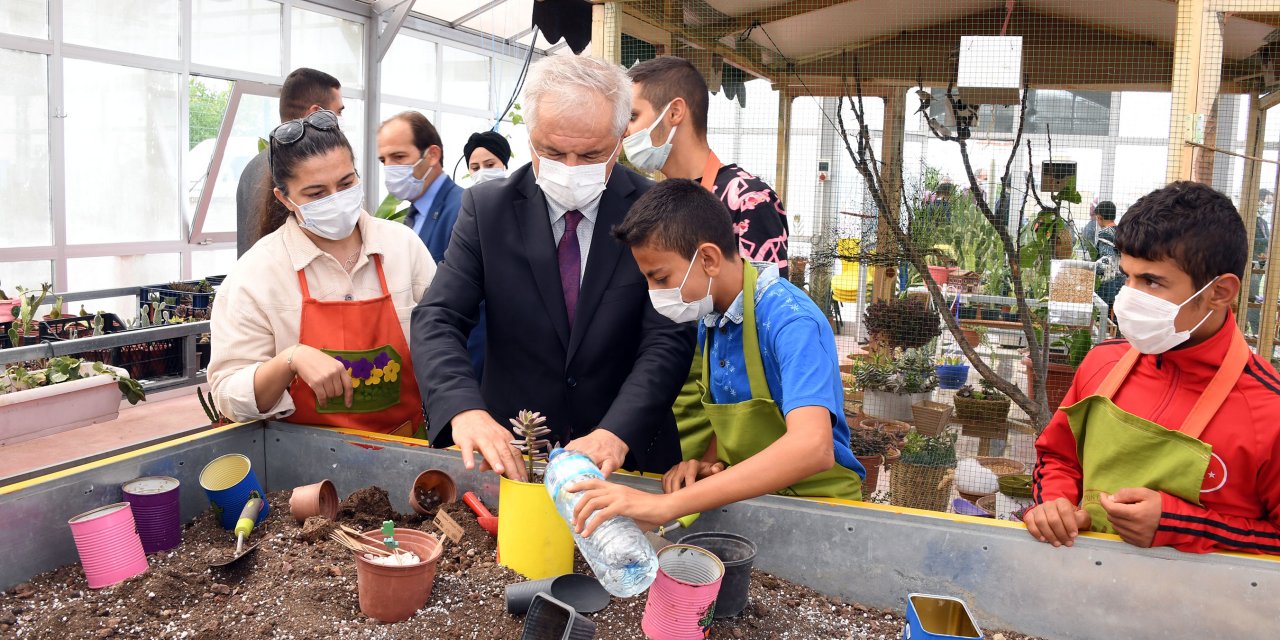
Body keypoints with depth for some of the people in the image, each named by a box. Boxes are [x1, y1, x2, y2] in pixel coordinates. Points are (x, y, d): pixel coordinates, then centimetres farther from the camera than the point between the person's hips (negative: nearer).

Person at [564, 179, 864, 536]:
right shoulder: (710, 322, 3)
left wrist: (668, 504, -39)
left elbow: (812, 447, -35)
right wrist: (710, 462, -6)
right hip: (747, 499, 6)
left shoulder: (790, 320, -20)